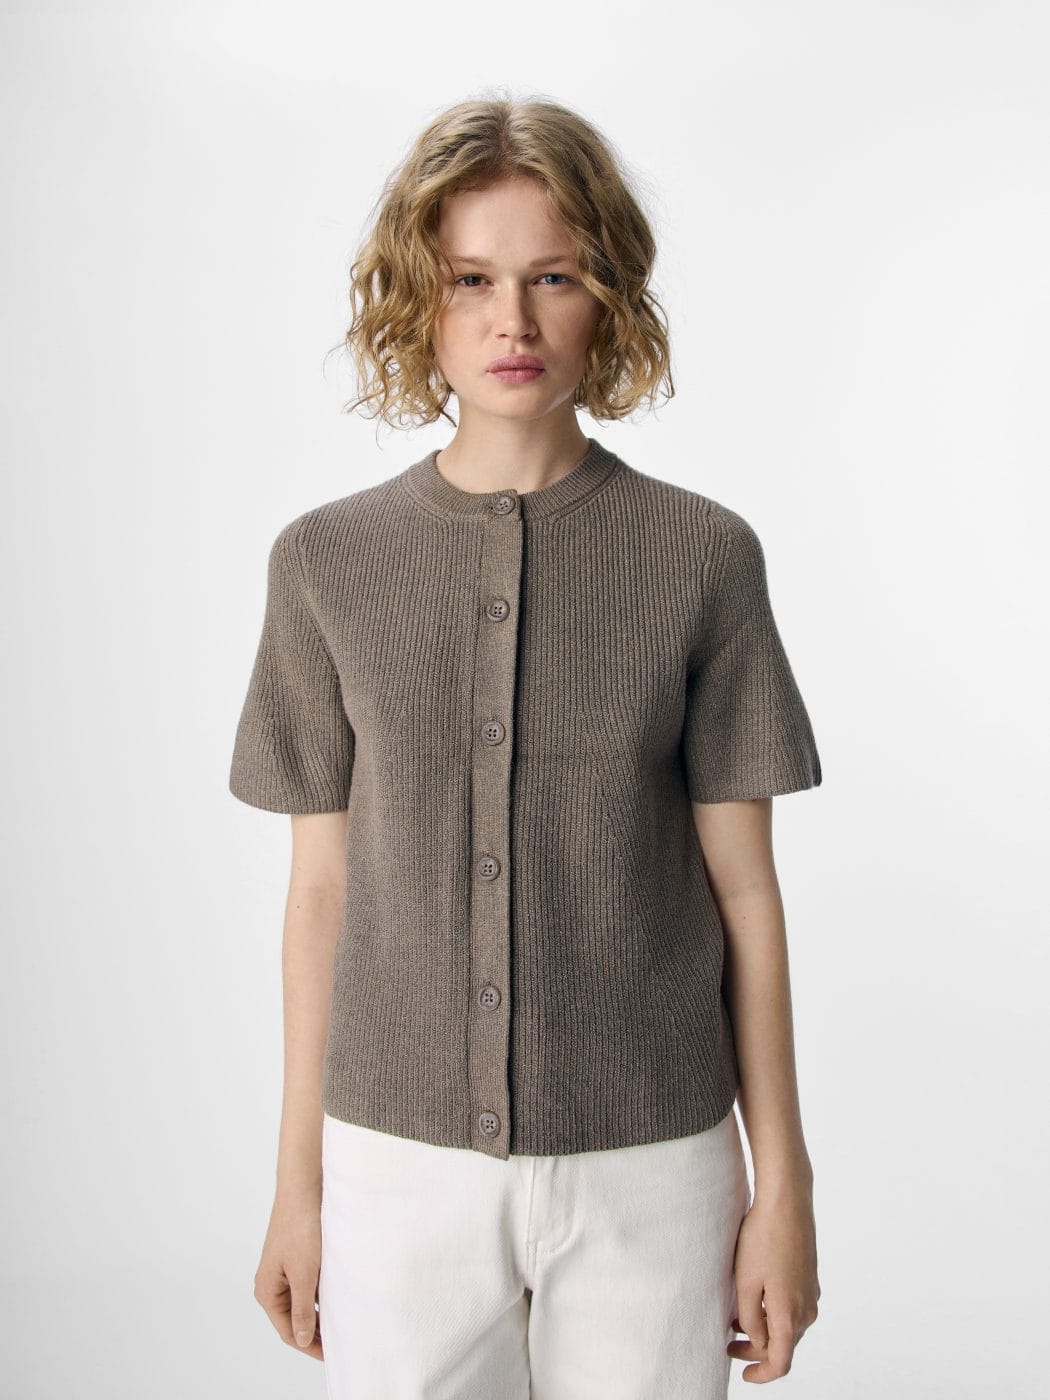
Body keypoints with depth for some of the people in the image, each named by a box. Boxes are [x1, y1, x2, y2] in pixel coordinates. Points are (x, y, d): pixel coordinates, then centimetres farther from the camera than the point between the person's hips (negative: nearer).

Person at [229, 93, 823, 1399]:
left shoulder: (703, 556, -5)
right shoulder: (326, 560, -1)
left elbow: (743, 889, -1)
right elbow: (321, 888, 3)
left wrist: (783, 1185, 1)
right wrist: (297, 1179, 6)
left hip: (646, 1164, 0)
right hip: (400, 1160, 1)